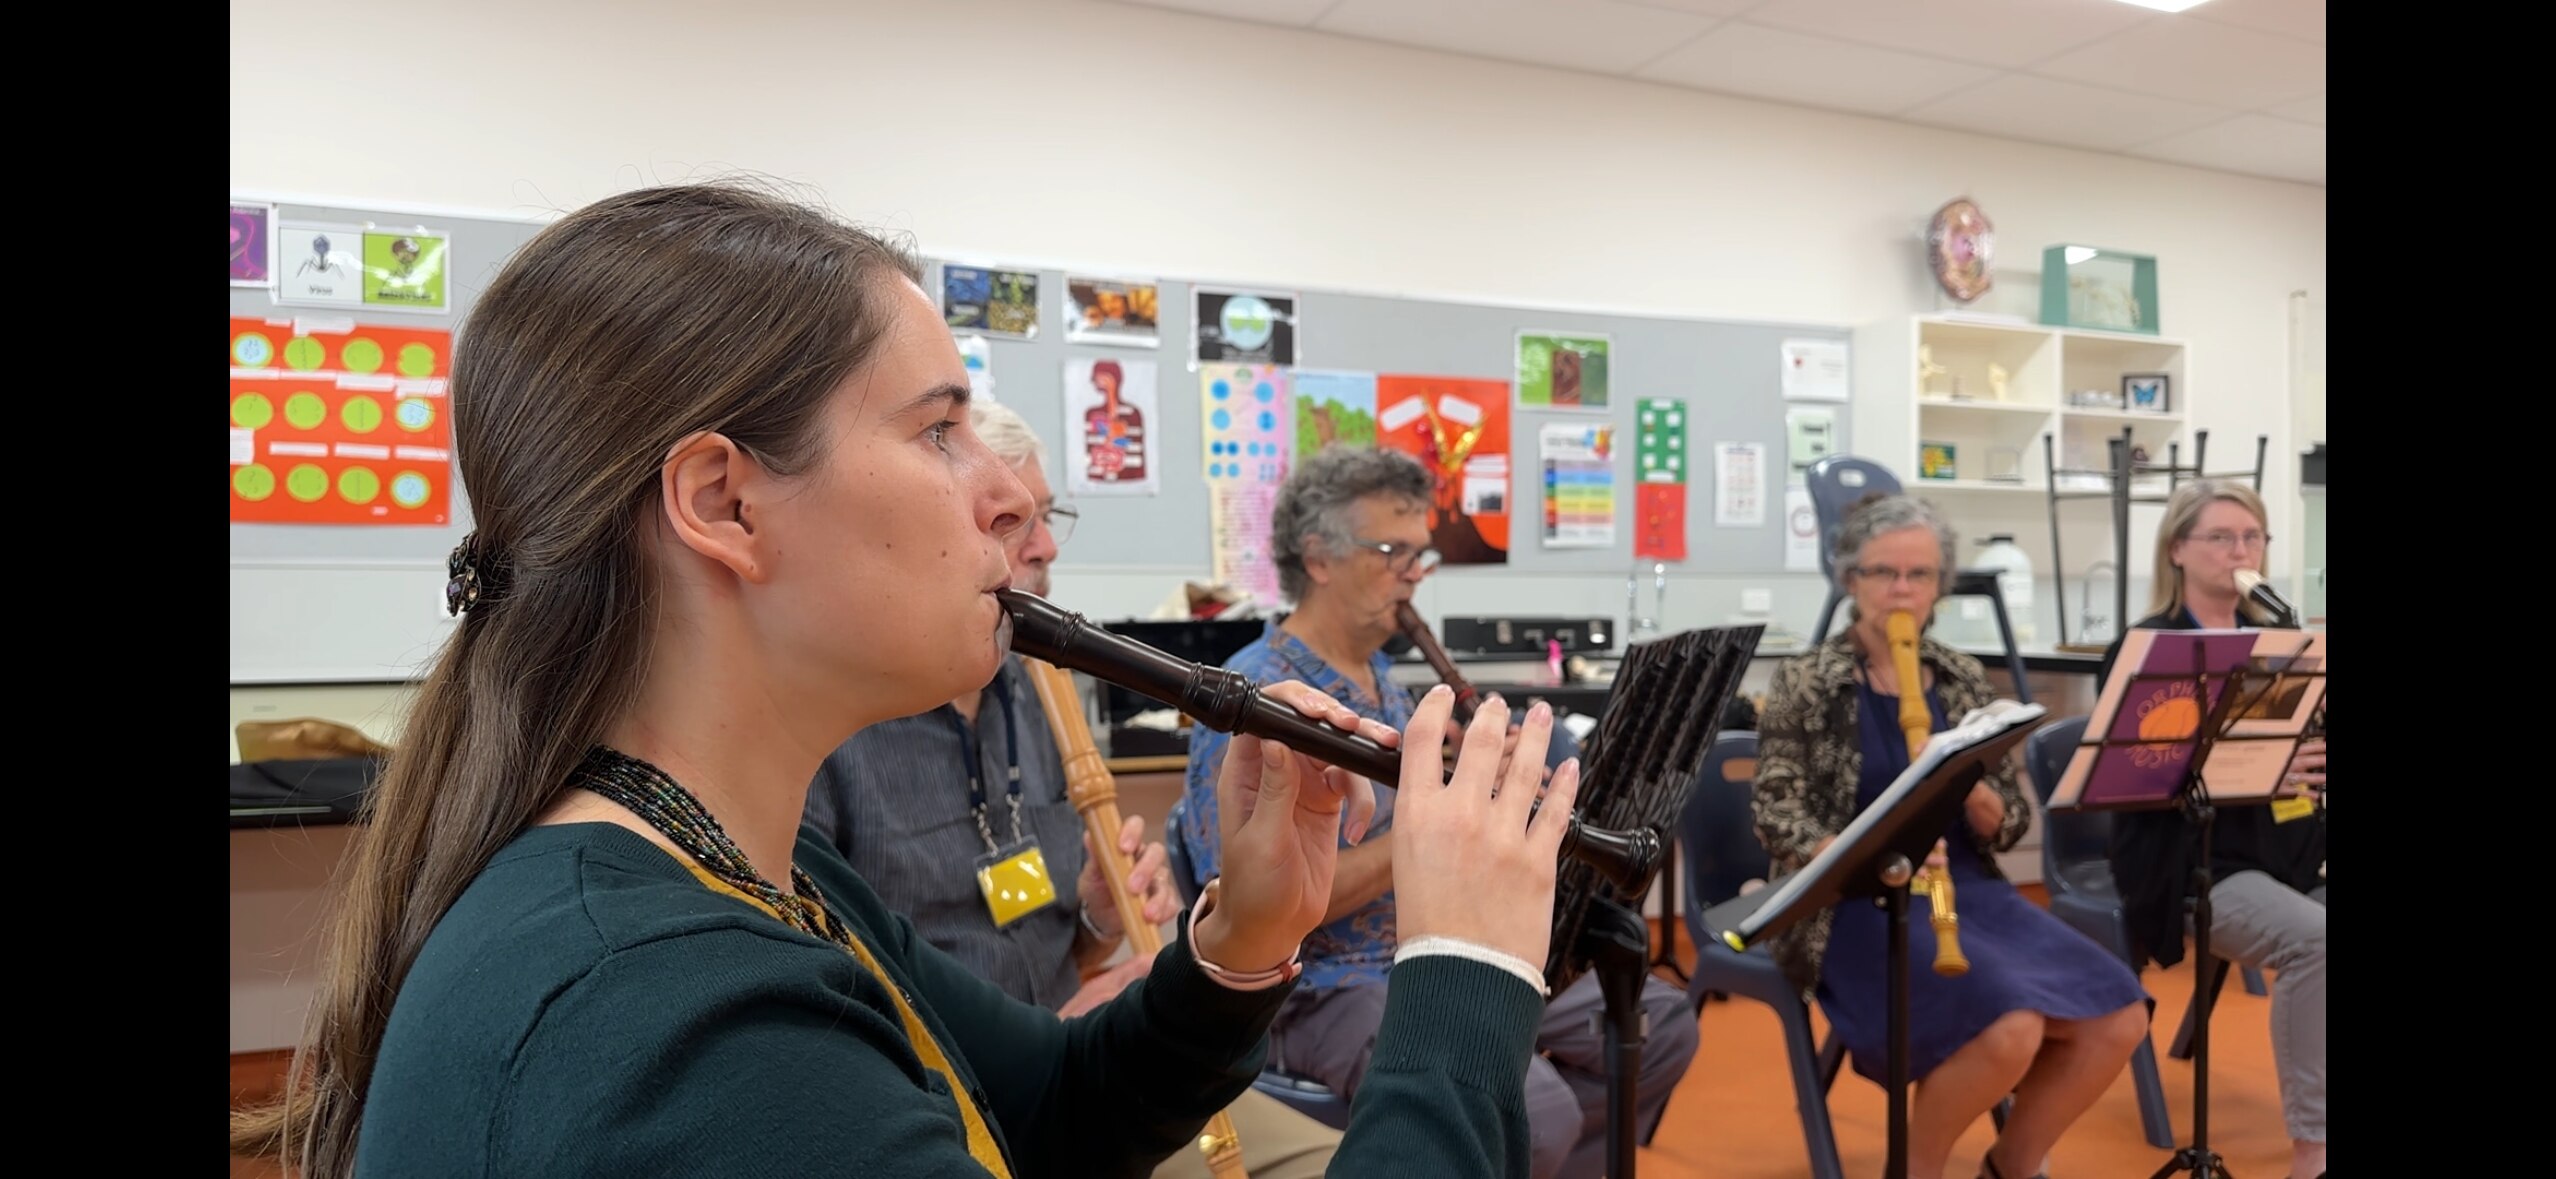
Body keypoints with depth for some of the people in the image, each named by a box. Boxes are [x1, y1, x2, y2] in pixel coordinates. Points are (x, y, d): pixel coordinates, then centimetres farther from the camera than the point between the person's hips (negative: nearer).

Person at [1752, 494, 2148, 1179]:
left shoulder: (1965, 682, 10)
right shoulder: (1803, 685, -4)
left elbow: (2010, 827, 8)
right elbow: (1775, 818, -9)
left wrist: (1969, 790, -14)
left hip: (1968, 891, 6)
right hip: (1854, 907, -5)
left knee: (2118, 1019, -13)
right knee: (2011, 1029, -29)